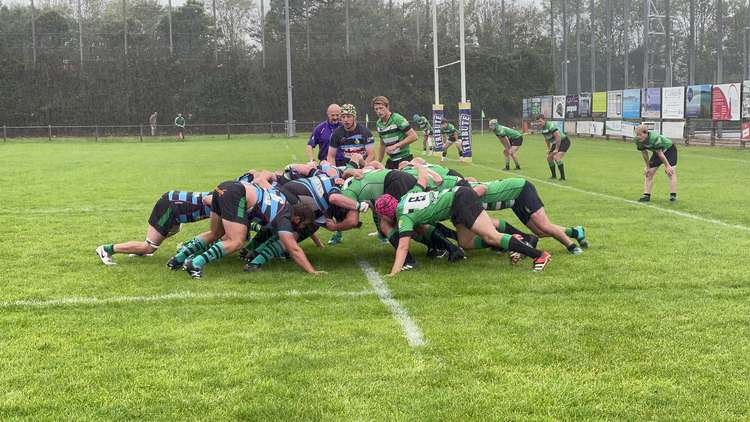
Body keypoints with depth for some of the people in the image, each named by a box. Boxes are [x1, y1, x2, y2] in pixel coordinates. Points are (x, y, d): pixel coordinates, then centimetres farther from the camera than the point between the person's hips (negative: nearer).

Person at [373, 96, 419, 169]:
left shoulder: (398, 119, -14)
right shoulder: (378, 124, 8)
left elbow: (413, 136, -18)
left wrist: (395, 146, -23)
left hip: (404, 158, -7)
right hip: (391, 160, 7)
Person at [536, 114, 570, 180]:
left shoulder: (551, 126, -26)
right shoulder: (543, 128, 3)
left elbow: (558, 137, -29)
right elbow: (547, 139, 20)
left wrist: (556, 149, -23)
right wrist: (549, 148, 18)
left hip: (564, 141, -10)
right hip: (555, 143, 10)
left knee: (556, 157, -25)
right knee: (549, 158, 8)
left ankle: (562, 177, -19)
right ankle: (554, 175, 22)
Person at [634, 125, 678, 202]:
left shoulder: (655, 139, -39)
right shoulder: (638, 141, -19)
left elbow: (660, 154, -31)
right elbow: (644, 153, -4)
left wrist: (667, 166, -22)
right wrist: (648, 167, 2)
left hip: (669, 149, -7)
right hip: (657, 152, 7)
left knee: (670, 172, -20)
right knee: (649, 173, 0)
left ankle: (673, 196, -21)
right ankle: (646, 195, 3)